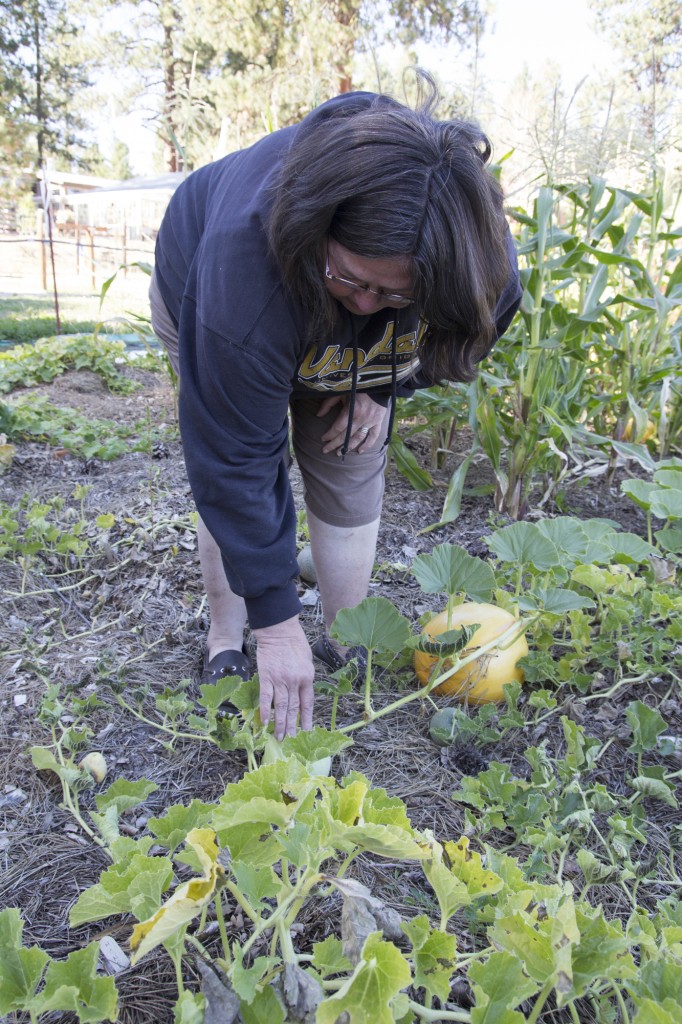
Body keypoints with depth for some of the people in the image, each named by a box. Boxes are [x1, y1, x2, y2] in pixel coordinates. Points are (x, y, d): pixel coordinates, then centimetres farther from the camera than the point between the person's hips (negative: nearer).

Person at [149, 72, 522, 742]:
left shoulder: (481, 248, -33)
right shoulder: (244, 259, -46)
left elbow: (462, 327, -5)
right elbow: (237, 460, -41)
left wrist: (383, 386, -16)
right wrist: (276, 624, -36)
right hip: (207, 307, -3)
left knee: (351, 481, -4)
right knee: (236, 487, -12)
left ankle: (347, 647, 14)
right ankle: (226, 645, 10)